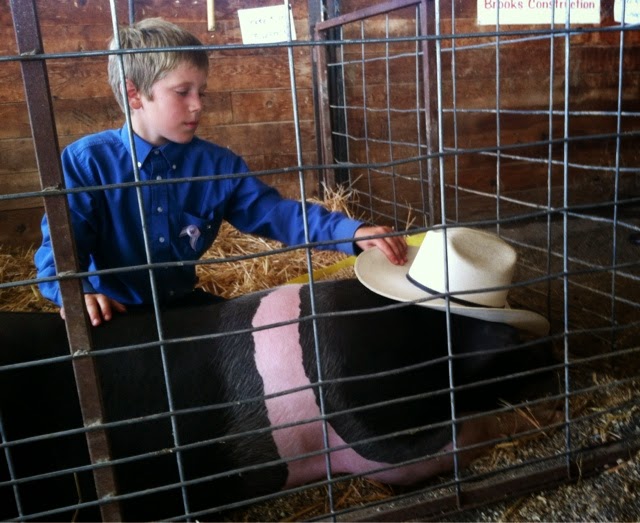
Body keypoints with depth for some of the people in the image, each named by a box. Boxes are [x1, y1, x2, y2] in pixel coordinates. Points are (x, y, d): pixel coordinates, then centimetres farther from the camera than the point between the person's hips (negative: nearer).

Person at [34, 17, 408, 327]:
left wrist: (352, 231, -21)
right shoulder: (86, 161, -10)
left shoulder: (217, 164, -1)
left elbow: (277, 212, -6)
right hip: (117, 319, -3)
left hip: (188, 308, 4)